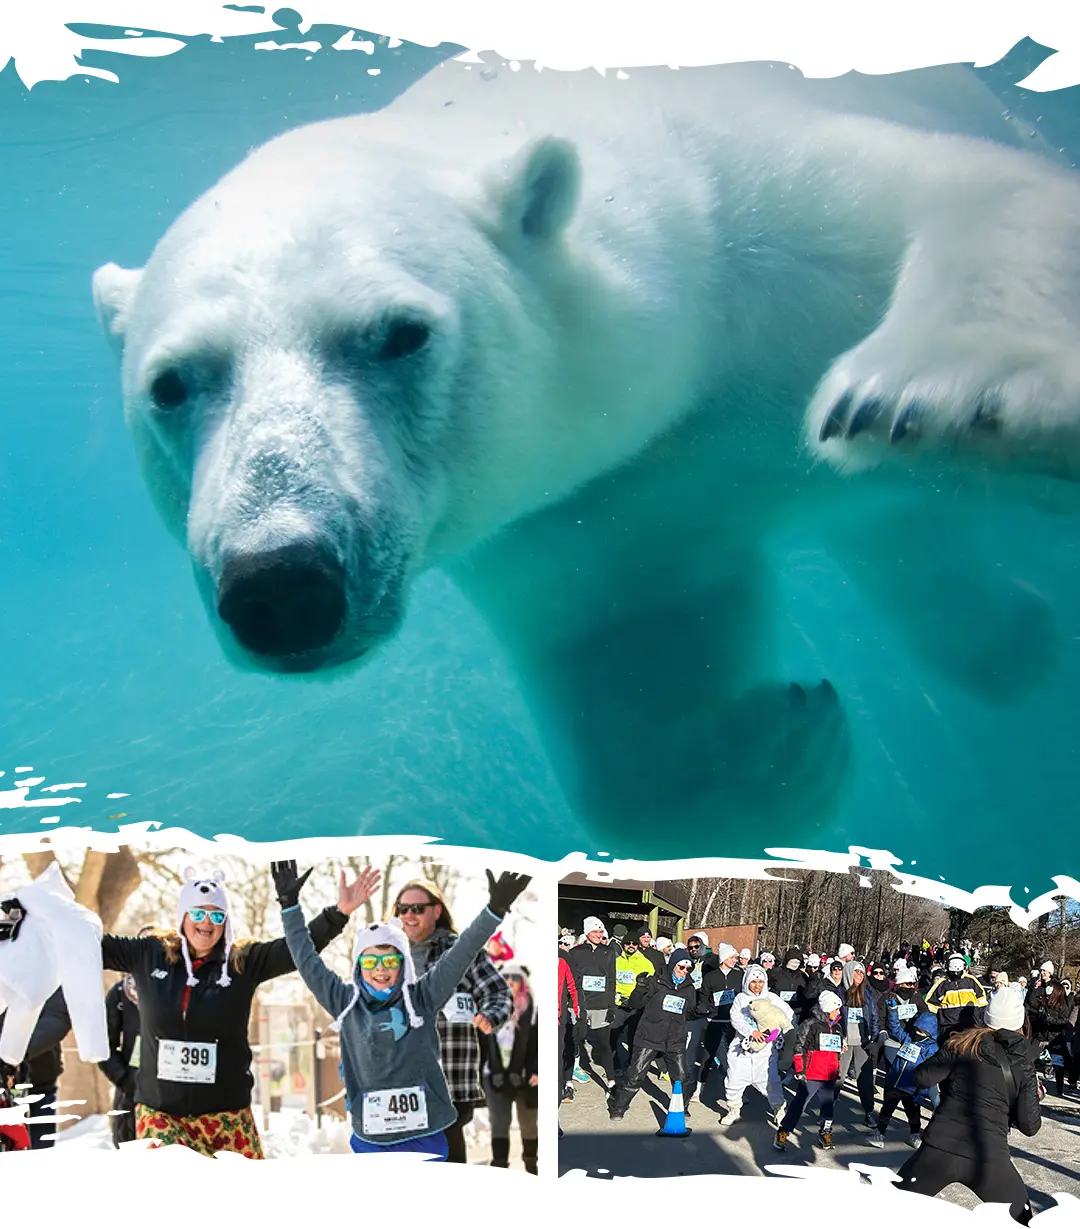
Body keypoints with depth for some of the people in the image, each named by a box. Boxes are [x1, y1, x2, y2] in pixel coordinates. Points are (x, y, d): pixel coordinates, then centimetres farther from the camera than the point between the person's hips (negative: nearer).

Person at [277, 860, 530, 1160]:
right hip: (369, 1140, 1)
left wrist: (495, 909, -16)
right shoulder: (346, 1003, 4)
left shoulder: (422, 998, 0)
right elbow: (308, 961, 8)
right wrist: (290, 904, 7)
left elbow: (460, 955, -7)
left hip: (424, 1138, -1)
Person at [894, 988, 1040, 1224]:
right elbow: (1030, 1126, 5)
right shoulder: (1023, 1065, 5)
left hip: (940, 1148, -1)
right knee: (1021, 1220, 24)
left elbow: (922, 1078, -3)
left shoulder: (964, 1044, 1)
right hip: (989, 1157, 1)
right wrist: (1034, 1096, 25)